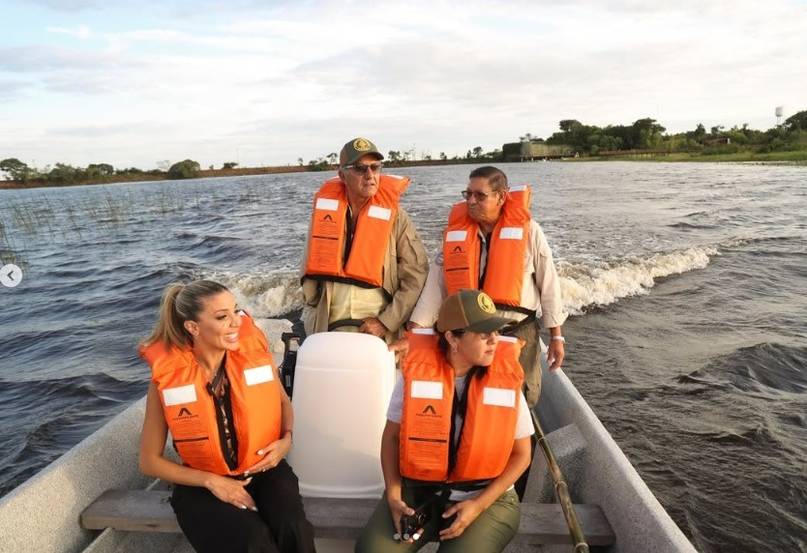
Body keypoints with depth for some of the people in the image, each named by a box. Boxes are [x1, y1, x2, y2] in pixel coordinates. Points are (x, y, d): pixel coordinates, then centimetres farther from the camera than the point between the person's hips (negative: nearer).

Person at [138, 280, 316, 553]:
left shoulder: (254, 351, -10)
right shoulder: (166, 378, -13)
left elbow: (283, 402, 10)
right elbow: (150, 461, -2)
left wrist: (287, 439, -9)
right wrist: (212, 481, -12)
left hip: (263, 470, 1)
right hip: (203, 485, -1)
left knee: (294, 530, -26)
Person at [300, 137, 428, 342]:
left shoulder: (394, 215, -7)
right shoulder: (324, 209, 1)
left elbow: (417, 275, -8)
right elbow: (311, 264, 11)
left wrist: (386, 322, -11)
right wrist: (313, 312, 9)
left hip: (378, 333, -2)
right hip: (327, 329, 3)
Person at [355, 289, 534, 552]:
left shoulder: (506, 380, -11)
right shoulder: (415, 372, -11)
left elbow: (521, 454, -1)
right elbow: (392, 436, 1)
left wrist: (479, 505, -11)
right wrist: (393, 495, -11)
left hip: (487, 496, 0)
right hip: (417, 492, 1)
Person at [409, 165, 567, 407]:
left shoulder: (528, 229, -7)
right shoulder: (456, 230, -1)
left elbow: (548, 283, -1)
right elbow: (436, 284, -1)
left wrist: (556, 336, 1)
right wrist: (414, 333, -7)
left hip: (518, 332, -2)